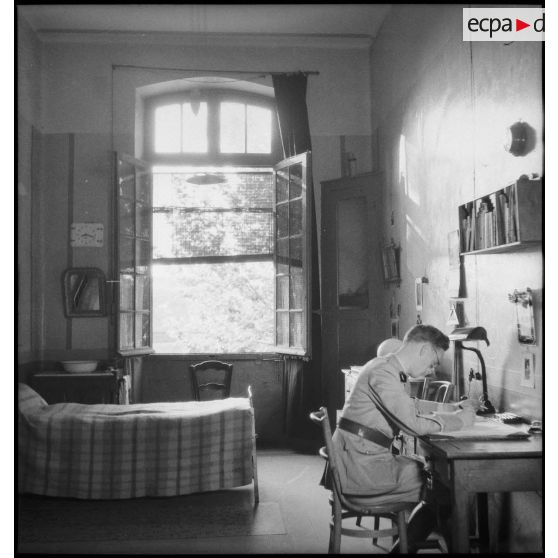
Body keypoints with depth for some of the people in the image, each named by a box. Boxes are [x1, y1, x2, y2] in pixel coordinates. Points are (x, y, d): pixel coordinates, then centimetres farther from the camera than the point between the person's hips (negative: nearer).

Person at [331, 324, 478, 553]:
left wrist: (453, 409, 8)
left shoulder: (388, 369, 14)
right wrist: (460, 418, -12)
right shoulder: (383, 372, -19)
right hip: (362, 467, -10)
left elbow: (412, 408, 20)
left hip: (363, 460, 10)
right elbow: (415, 424, -24)